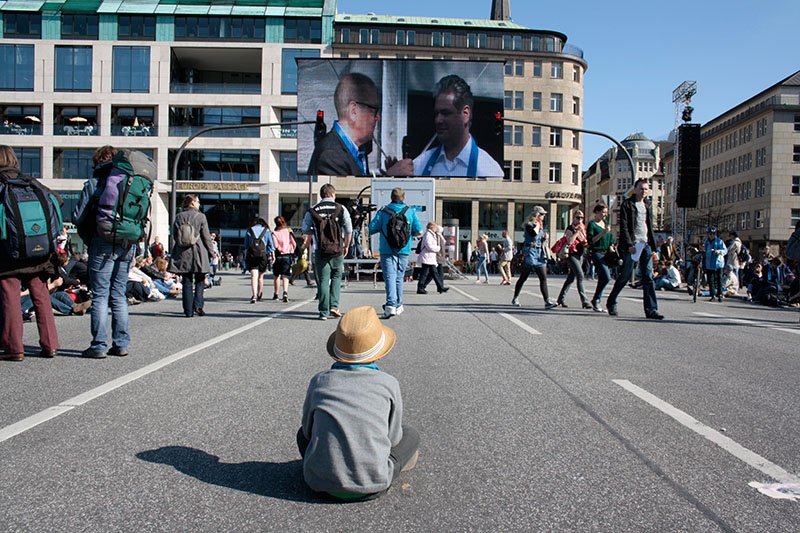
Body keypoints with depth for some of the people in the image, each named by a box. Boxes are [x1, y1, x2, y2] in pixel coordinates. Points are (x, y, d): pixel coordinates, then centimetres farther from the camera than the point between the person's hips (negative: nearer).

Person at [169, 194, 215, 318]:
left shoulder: (179, 216, 6)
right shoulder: (200, 216, -4)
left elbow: (174, 234, 10)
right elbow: (206, 236, -3)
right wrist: (211, 251, 6)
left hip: (182, 253, 3)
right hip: (198, 252, -3)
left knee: (187, 282, 6)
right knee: (200, 280, 10)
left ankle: (188, 311, 5)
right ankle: (198, 305, -3)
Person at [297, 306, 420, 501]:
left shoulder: (320, 381, -5)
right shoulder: (388, 384, -9)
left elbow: (308, 429, 8)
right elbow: (393, 437, 2)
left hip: (320, 483, 1)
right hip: (371, 487, 0)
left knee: (303, 433, 30)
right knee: (410, 435, 20)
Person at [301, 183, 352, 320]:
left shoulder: (312, 211, 2)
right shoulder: (341, 209, 1)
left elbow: (307, 233, 6)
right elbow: (349, 231, 2)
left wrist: (304, 247, 22)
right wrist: (346, 246, 16)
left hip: (320, 251, 0)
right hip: (337, 251, 0)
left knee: (323, 280, 4)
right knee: (336, 277, 17)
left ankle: (324, 312, 3)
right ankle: (334, 305, 6)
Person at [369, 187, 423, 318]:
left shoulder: (383, 211, -2)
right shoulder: (410, 211, 2)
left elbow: (371, 229, -4)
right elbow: (419, 231, -2)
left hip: (387, 250, -2)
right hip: (404, 250, 2)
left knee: (389, 277, -6)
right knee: (399, 278, 14)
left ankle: (391, 305, -23)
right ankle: (398, 306, 22)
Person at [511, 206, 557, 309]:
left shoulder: (541, 226, 17)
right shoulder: (528, 225, -6)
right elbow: (534, 234, -26)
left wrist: (545, 237, 6)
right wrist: (537, 225, -11)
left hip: (540, 254, 7)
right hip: (530, 253, -7)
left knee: (543, 278, -4)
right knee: (523, 278, 4)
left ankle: (547, 302, -9)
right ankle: (515, 299, 18)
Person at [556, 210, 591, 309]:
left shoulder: (583, 228, 17)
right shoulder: (570, 228, -6)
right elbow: (569, 241, -20)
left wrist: (586, 243, 6)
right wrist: (578, 231, -19)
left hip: (580, 254, 8)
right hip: (572, 254, -8)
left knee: (571, 277, 10)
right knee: (580, 276, -17)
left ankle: (561, 299, 20)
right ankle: (584, 301, -21)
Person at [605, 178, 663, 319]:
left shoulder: (647, 205, 18)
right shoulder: (627, 204, 0)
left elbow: (650, 227, 21)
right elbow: (623, 227, -8)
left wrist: (653, 246, 14)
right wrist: (629, 244, -17)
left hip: (646, 244, 5)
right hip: (632, 245, -5)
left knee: (648, 278, -2)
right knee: (625, 275, -1)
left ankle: (651, 309, -3)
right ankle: (611, 302, 17)